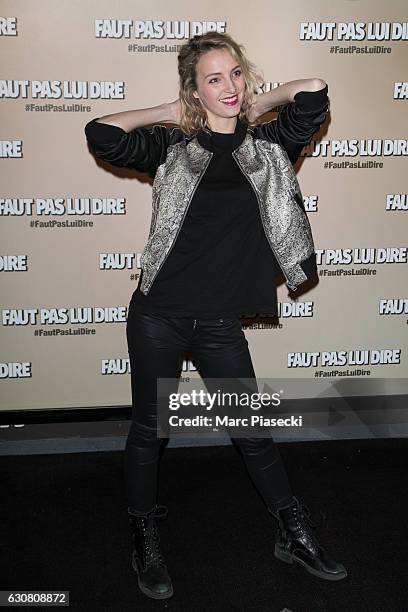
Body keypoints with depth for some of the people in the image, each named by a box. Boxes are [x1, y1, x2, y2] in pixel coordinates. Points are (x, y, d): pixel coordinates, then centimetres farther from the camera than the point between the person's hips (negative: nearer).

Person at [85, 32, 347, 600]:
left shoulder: (268, 144, 7)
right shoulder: (172, 145, 2)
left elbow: (313, 90, -3)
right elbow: (100, 134, -9)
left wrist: (258, 105, 9)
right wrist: (169, 111, 0)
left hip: (220, 323, 2)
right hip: (158, 314, -1)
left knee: (253, 430, 12)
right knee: (148, 428, 11)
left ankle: (295, 536, 32)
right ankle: (145, 538, 34)